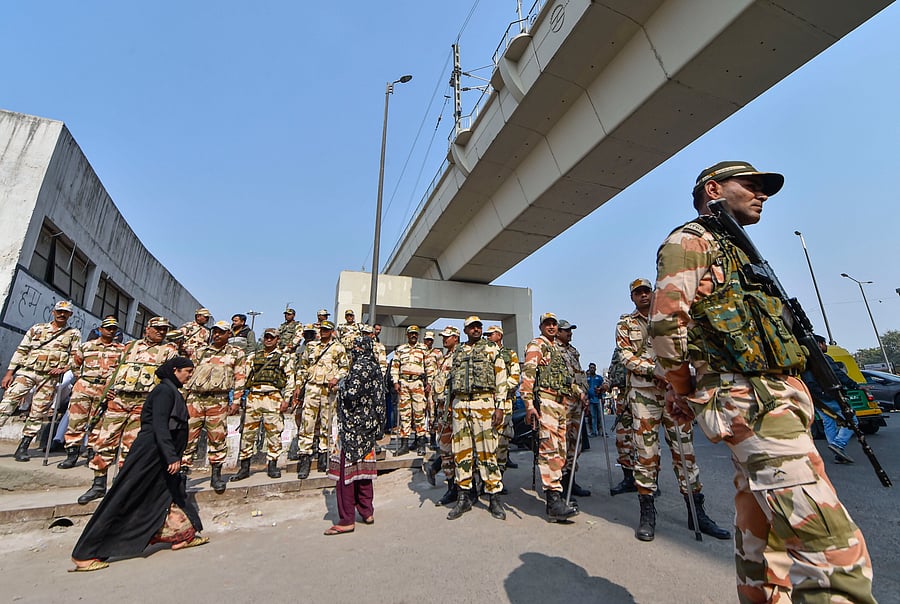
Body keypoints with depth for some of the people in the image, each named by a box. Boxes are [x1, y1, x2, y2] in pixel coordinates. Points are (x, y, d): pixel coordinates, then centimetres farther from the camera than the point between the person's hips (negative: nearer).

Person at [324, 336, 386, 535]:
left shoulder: (360, 366, -17)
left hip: (352, 424, -9)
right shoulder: (374, 366, 9)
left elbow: (351, 394, -26)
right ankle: (367, 512, 27)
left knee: (346, 468, 0)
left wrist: (342, 385, -5)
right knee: (362, 467, 17)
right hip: (367, 424, 9)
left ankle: (347, 520, 8)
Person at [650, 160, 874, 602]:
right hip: (751, 404, -10)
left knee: (763, 529, 16)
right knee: (834, 549, -12)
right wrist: (684, 394, -8)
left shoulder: (732, 251, 26)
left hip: (775, 399, 10)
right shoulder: (690, 241, -5)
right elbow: (665, 324, -17)